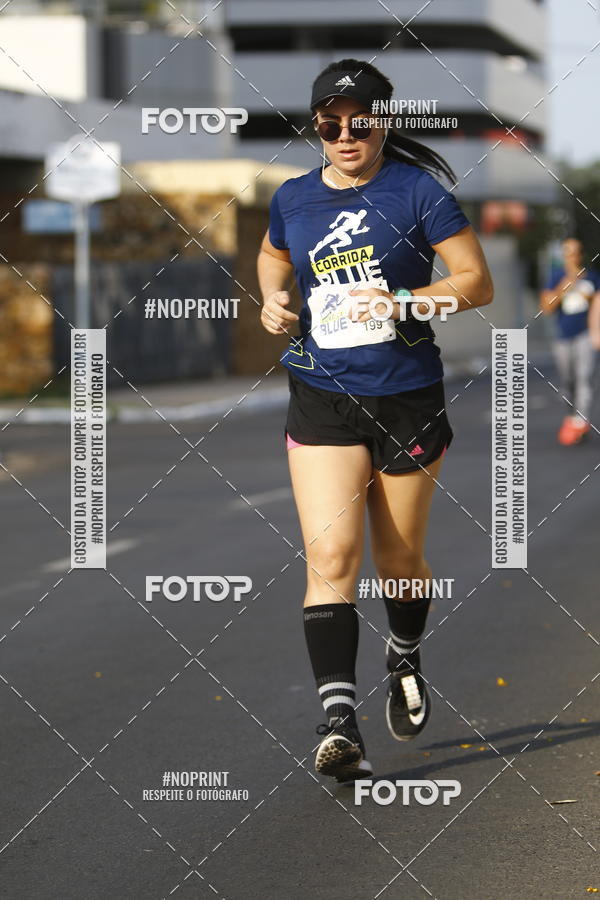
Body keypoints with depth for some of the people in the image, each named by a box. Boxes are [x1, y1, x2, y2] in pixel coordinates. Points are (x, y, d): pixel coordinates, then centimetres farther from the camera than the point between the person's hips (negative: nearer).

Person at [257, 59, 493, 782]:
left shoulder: (416, 191, -6)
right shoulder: (293, 199, 6)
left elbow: (477, 282, -6)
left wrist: (404, 302, -21)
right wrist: (273, 299, 8)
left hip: (407, 397, -1)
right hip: (321, 400, 2)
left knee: (399, 556, 13)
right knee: (330, 555, -15)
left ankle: (405, 659, 45)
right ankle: (338, 720, -21)